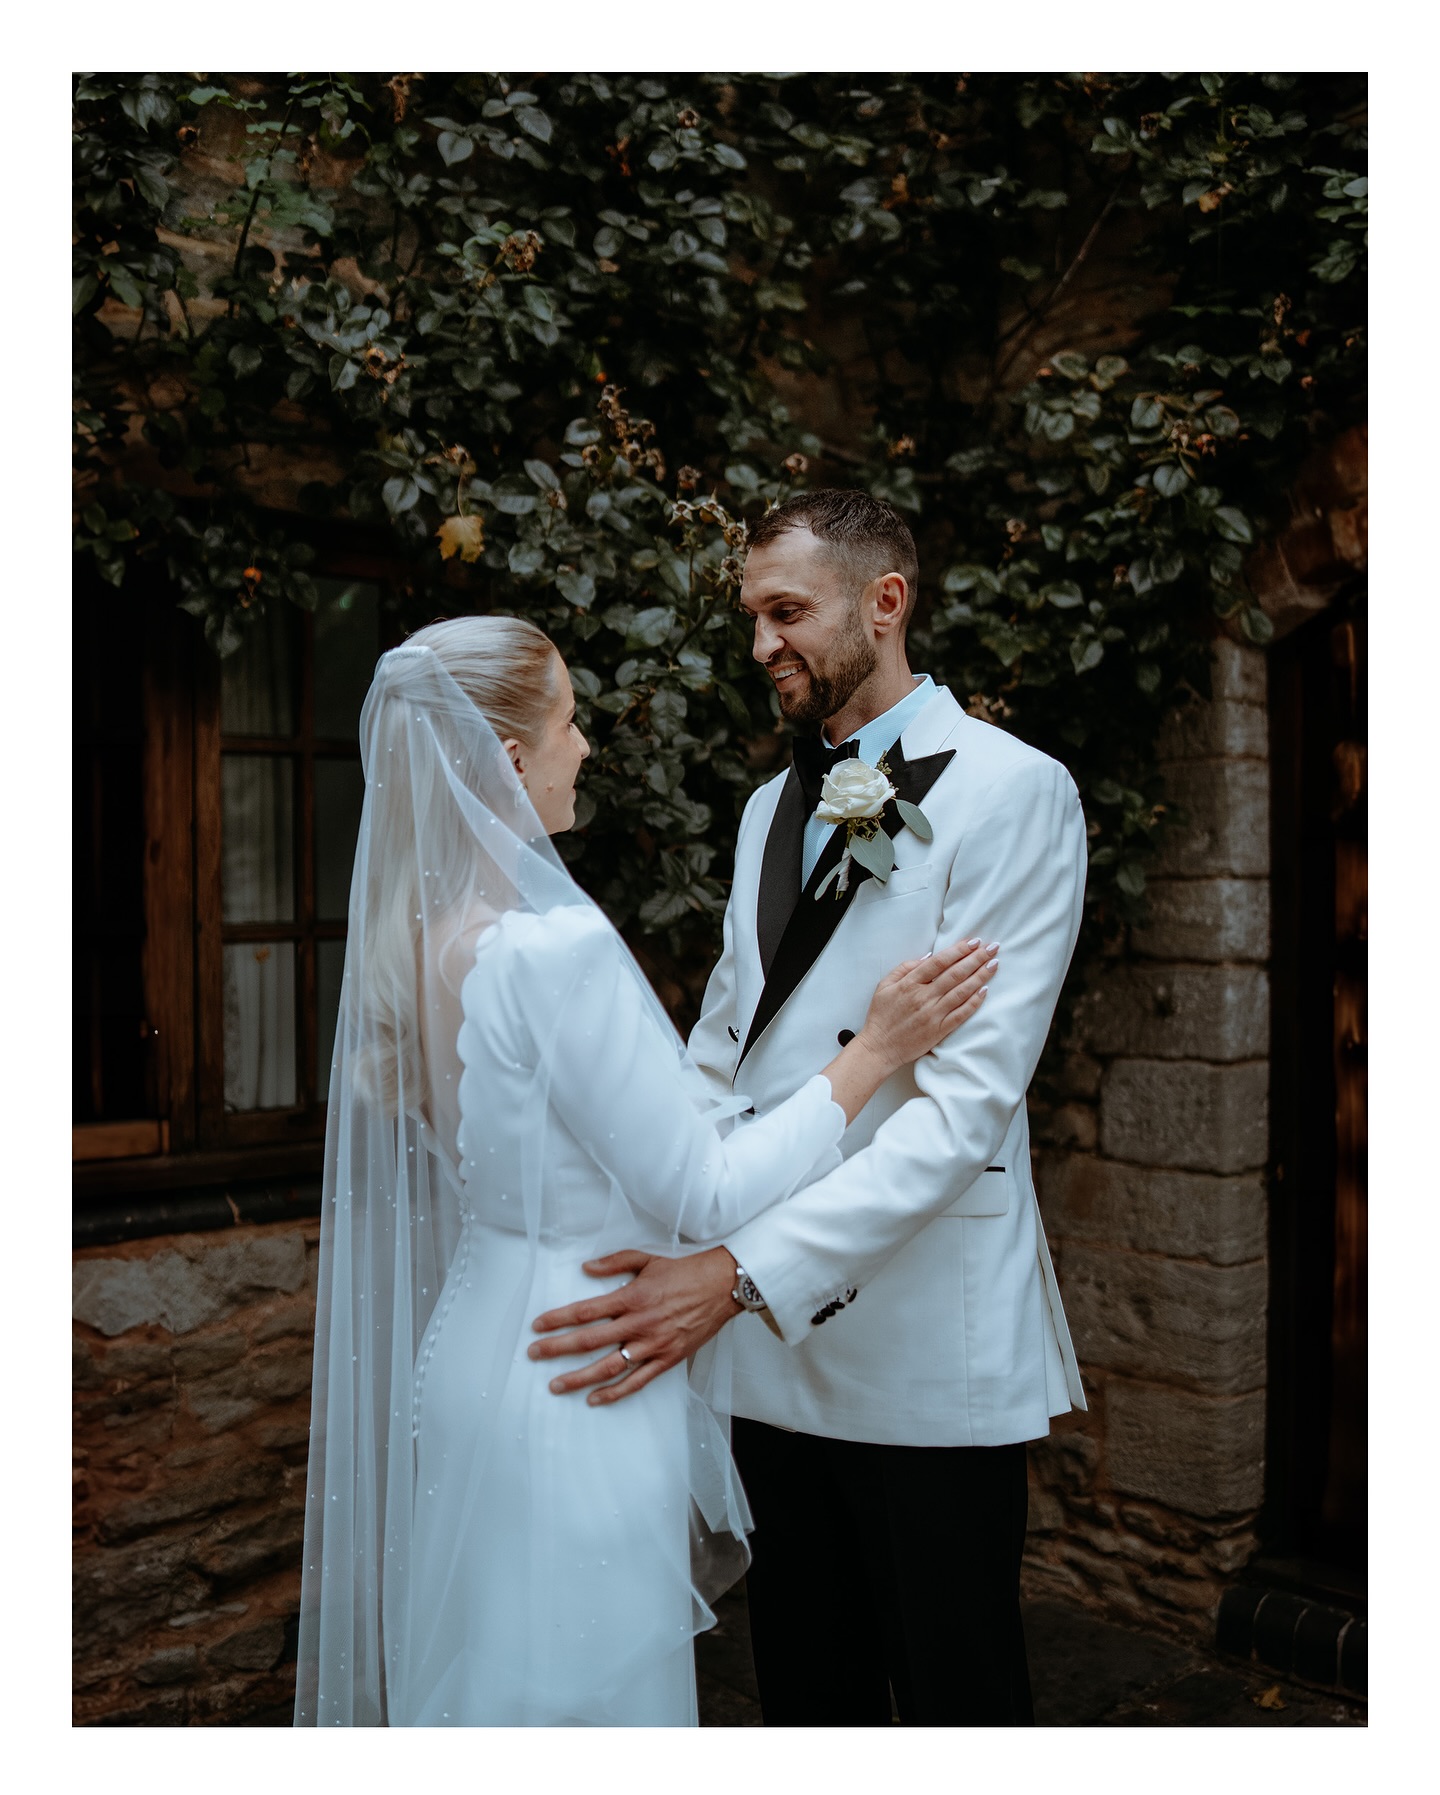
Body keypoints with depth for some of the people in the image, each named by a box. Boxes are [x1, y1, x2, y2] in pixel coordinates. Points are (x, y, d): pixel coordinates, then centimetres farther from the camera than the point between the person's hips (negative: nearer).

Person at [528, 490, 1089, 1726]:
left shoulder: (1011, 792, -10)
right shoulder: (770, 809, 14)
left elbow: (967, 1101, -20)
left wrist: (740, 1274, -28)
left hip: (927, 1354, -6)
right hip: (773, 1342, 6)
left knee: (955, 1696, 10)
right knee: (804, 1688, 18)